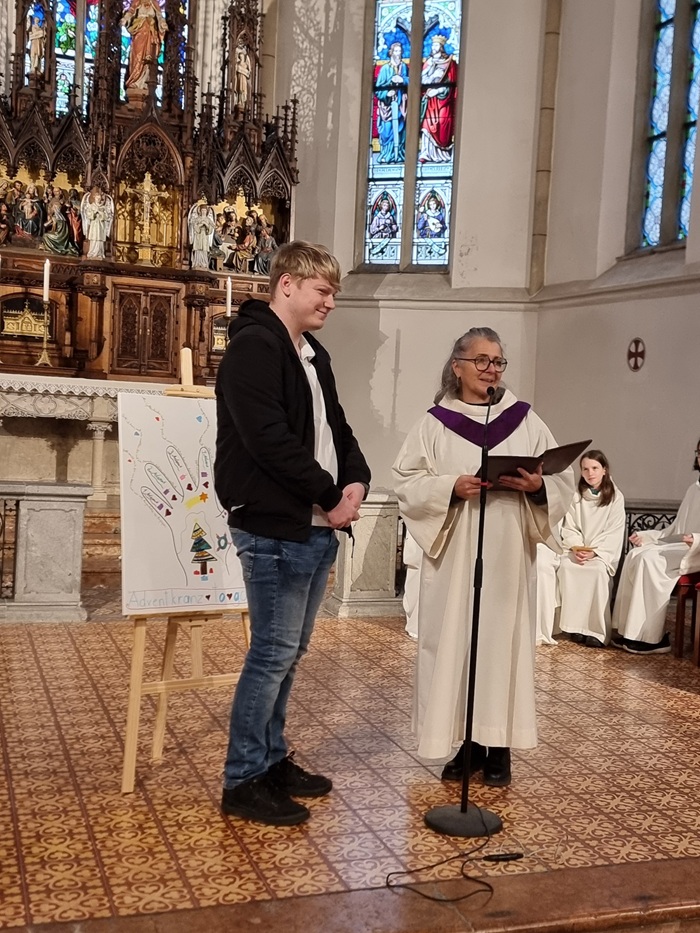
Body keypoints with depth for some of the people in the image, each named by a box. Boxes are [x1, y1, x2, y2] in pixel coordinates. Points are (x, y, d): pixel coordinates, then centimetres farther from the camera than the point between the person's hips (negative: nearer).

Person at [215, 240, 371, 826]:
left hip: (317, 528, 9)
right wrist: (330, 496, -14)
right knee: (274, 652, -5)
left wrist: (356, 481, -1)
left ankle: (272, 759, 27)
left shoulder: (313, 354, 17)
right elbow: (270, 439, -22)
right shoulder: (254, 346, -12)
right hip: (275, 529, -9)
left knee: (290, 651, 15)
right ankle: (243, 781, 7)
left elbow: (335, 427, 19)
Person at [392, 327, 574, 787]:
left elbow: (564, 480, 5)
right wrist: (452, 487, -18)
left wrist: (536, 486, -16)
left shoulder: (526, 420, 7)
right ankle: (466, 744, 15)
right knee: (454, 643, 2)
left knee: (504, 641, 3)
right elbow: (407, 482, -2)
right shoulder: (434, 423, 3)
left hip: (509, 556, 1)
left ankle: (499, 746, 15)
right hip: (453, 557, -1)